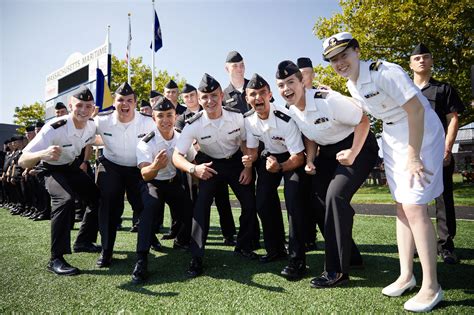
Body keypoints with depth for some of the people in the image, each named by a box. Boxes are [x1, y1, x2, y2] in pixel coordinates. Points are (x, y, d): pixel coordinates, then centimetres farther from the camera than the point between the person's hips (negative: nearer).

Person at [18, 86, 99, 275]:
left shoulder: (91, 125, -16)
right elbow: (22, 162, -36)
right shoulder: (54, 128, -34)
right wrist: (42, 154, -55)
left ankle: (83, 241, 26)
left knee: (98, 197, 7)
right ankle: (56, 259, -22)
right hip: (53, 170, -6)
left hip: (72, 167, 7)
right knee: (65, 199, -32)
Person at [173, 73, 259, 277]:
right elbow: (177, 156, -24)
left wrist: (248, 167, -11)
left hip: (236, 161, 2)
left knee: (250, 204, -3)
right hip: (211, 165, -1)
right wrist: (193, 169, -43)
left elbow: (246, 142, -3)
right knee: (201, 205, -17)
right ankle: (196, 258, -5)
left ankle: (243, 247, 21)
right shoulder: (193, 125, -25)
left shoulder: (237, 117, -21)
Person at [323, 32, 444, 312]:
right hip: (393, 140, 8)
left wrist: (413, 156, -23)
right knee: (402, 207, 9)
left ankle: (431, 287, 1)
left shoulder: (383, 72, -22)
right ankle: (406, 276, 19)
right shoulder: (352, 85, 3)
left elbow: (416, 110, -24)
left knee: (414, 207, -12)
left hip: (422, 136, -8)